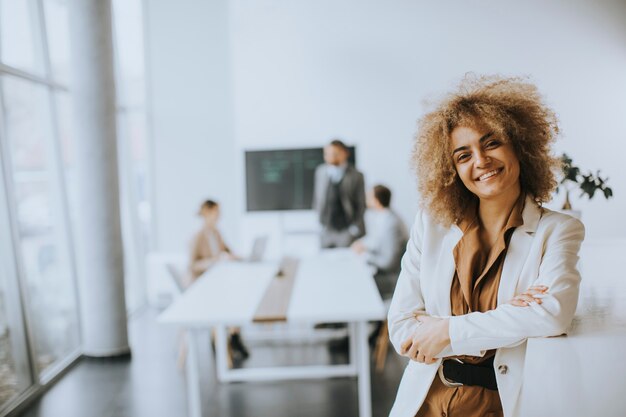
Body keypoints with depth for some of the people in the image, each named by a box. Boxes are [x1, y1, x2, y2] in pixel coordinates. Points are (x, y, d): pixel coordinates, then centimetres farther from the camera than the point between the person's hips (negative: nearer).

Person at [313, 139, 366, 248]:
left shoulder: (356, 176, -6)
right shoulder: (320, 172, 5)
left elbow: (361, 205, -2)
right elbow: (317, 198, 12)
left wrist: (354, 229, -5)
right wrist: (322, 220, 9)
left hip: (348, 231, -3)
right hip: (327, 231, 3)